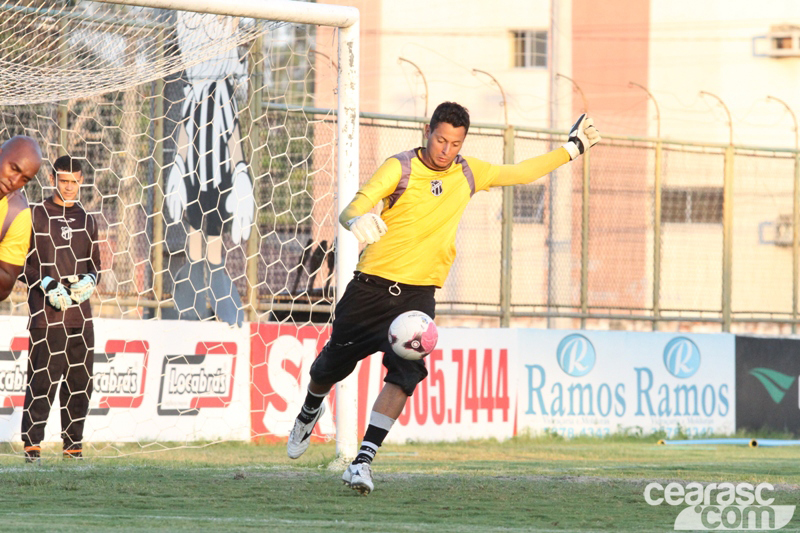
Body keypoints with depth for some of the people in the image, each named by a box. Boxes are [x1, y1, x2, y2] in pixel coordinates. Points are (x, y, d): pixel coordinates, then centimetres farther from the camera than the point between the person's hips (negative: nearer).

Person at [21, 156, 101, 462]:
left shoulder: (87, 221, 18)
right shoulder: (36, 215, 3)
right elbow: (22, 263, -1)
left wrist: (89, 281, -1)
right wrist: (48, 285, -15)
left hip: (80, 314, 5)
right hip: (45, 312, -5)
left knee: (79, 383, 4)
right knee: (42, 379, -10)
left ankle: (73, 444, 11)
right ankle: (32, 443, -7)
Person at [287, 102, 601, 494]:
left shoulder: (468, 173, 5)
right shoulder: (400, 167, -9)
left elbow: (519, 173, 20)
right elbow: (351, 210, -19)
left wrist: (572, 149, 20)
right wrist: (357, 221, -43)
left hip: (418, 294, 2)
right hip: (372, 285, -2)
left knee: (405, 374, -21)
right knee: (332, 365, 12)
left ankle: (363, 460, -23)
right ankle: (310, 410, 47)